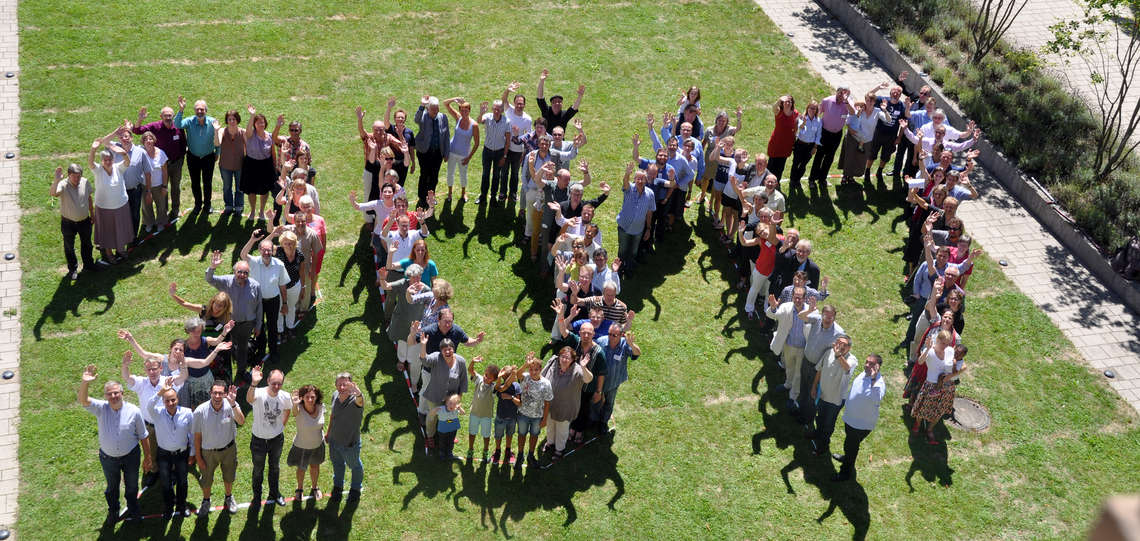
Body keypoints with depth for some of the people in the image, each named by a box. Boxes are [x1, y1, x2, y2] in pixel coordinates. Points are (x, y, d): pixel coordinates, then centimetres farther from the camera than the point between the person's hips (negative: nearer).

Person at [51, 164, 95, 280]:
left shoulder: (85, 182, -9)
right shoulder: (63, 185, -23)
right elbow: (53, 193, -45)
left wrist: (92, 213, 15)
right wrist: (57, 179, -58)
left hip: (84, 221, 3)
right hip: (68, 223, -3)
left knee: (86, 244, 21)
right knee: (69, 247, 14)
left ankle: (88, 265, 42)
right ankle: (72, 269, 32)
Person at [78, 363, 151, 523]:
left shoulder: (133, 411, -18)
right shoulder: (101, 409, -17)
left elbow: (143, 436, -8)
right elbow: (83, 400, -35)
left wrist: (147, 457, -2)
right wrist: (84, 383, -54)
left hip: (130, 456, -1)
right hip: (108, 457, 1)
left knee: (132, 486, 20)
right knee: (112, 486, 23)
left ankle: (133, 510, 47)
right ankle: (113, 511, 49)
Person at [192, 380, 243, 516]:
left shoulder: (230, 406, -24)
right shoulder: (200, 411, -25)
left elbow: (241, 422, -40)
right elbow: (197, 435, -12)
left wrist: (233, 404, -53)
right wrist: (198, 456, -6)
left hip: (228, 449, 1)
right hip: (208, 451, -1)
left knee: (229, 477, 25)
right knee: (206, 480, 21)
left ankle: (229, 497, 54)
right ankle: (206, 501, 51)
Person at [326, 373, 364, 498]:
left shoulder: (355, 399, -34)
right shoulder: (335, 396, -14)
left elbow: (359, 400, -61)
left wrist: (357, 392, -85)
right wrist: (328, 431, 16)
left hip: (350, 444, -5)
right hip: (334, 440, 5)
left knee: (355, 466, 24)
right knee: (337, 464, 30)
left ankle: (356, 488, 52)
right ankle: (338, 486, 57)